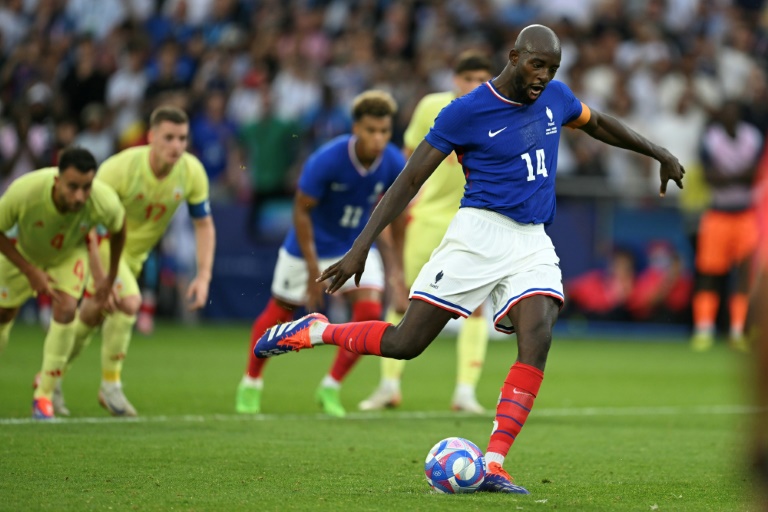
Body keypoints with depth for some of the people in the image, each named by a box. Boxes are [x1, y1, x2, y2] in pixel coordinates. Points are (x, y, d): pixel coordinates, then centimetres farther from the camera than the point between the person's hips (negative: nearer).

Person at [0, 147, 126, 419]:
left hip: (69, 253, 0)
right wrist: (29, 271, -28)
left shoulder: (105, 202, -38)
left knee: (66, 310, -21)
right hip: (23, 252, 0)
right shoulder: (23, 192, -43)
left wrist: (111, 277, -1)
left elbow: (118, 229, -12)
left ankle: (44, 394, -5)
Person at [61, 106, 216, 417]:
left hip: (136, 252, 6)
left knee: (91, 317, 15)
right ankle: (110, 385, -11)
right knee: (128, 300, -27)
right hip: (103, 243, -5)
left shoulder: (192, 172, -18)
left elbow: (204, 225, -6)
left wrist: (203, 276, -16)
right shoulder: (120, 168, -31)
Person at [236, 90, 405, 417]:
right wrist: (313, 270, -21)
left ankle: (331, 387, 2)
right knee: (279, 314, 9)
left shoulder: (394, 165, -19)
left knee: (369, 310, -16)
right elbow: (301, 210, -19)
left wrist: (393, 265, 1)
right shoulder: (327, 160, -30)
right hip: (310, 246, -3)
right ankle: (251, 384, 33)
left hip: (356, 247, 3)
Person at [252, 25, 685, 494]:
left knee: (538, 338, -21)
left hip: (533, 244, 4)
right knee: (405, 343, -8)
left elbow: (598, 123, 31)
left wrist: (660, 154, 34)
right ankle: (313, 331, 18)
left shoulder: (556, 97, 8)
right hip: (480, 233, -4)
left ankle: (493, 466, -21)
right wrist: (361, 246, -12)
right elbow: (410, 180, -7)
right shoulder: (466, 112, -8)